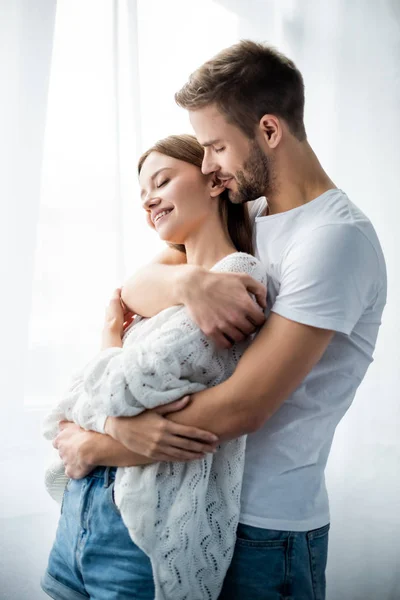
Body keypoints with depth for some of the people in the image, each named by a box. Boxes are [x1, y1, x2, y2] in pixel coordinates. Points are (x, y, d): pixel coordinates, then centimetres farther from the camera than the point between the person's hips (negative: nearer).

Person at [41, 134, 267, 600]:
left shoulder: (237, 279, -14)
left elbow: (120, 391, -20)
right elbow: (60, 417, 8)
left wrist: (111, 335, -1)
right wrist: (111, 426, -11)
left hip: (146, 538, -7)